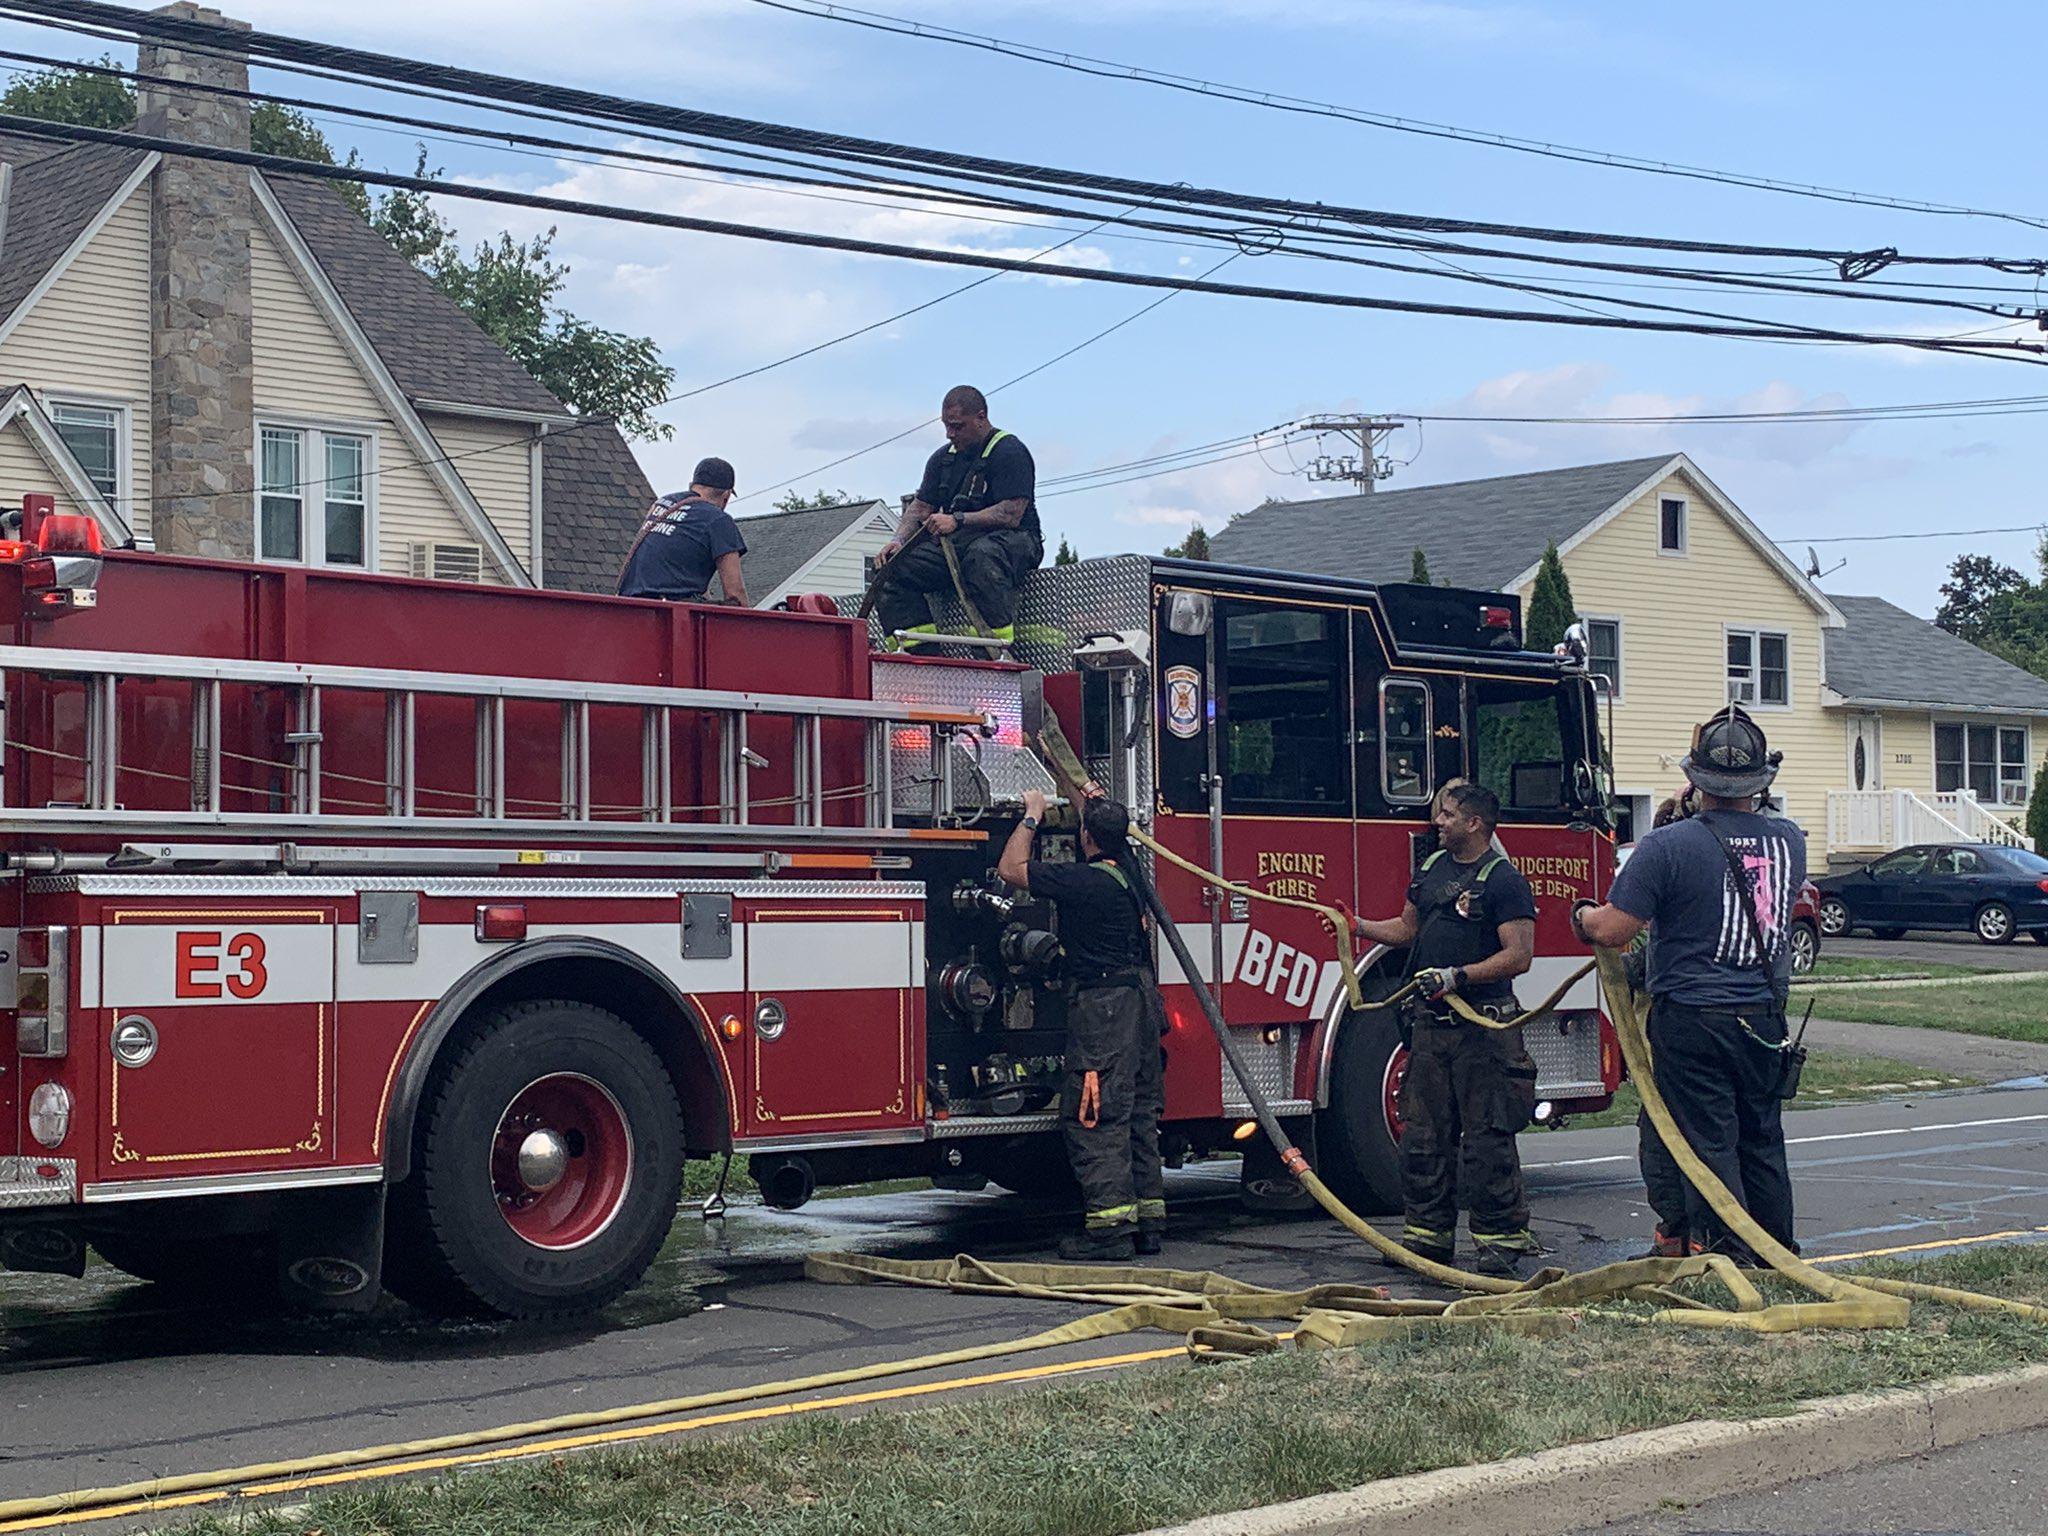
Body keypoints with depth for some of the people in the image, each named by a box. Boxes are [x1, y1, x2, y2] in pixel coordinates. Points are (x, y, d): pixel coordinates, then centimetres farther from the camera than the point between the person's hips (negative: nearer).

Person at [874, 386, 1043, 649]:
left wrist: (957, 520, -20)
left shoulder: (1010, 452, -7)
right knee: (893, 566, -13)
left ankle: (1001, 643, -41)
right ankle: (916, 644, -21)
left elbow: (1011, 515, -17)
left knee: (981, 557, -42)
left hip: (1012, 539, -7)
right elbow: (921, 506, 15)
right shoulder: (942, 458, 17)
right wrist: (899, 540, -4)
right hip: (955, 542, 7)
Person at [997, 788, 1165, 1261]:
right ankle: (1148, 1220, 17)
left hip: (1102, 1005, -9)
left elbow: (1011, 868, -4)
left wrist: (1032, 816, 7)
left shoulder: (1083, 881, -15)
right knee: (1139, 1114, 13)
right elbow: (1113, 821, 31)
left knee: (1093, 1116, -7)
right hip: (1143, 997, 9)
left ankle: (1109, 1227, -11)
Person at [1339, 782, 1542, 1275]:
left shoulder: (1503, 880, -9)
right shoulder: (1432, 868, 14)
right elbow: (1408, 928, 27)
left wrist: (1457, 977, -22)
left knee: (1487, 1138, -4)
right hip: (1429, 1024, 7)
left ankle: (1501, 1237, 2)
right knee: (1423, 1136, 9)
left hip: (1481, 1026, -7)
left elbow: (1518, 955, -15)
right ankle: (1429, 1233, 16)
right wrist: (1357, 927, 14)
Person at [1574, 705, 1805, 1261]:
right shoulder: (1788, 840, 2)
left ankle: (1727, 1255, 0)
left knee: (1708, 1142, 0)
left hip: (1691, 1018, -5)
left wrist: (1581, 915, 8)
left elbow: (1610, 930, -15)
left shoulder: (1668, 847, -15)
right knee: (1762, 1140, 17)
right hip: (1765, 1020, 6)